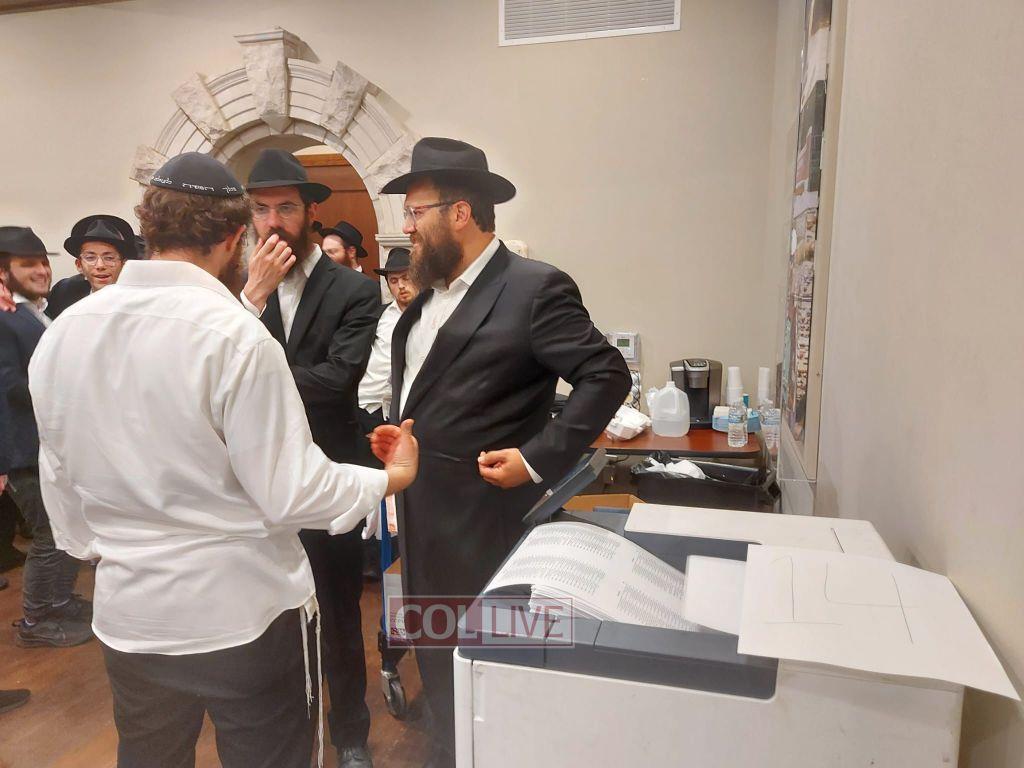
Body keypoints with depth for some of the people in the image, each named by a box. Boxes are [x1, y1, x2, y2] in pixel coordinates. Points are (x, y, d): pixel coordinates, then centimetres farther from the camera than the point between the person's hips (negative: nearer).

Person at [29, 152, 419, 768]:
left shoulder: (61, 333, -2)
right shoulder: (239, 337, -21)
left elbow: (60, 480, 7)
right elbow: (291, 492, -20)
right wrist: (391, 478, -4)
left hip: (128, 616, 6)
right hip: (245, 614, -5)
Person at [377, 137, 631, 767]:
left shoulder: (534, 288, -14)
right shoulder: (432, 294, 11)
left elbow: (607, 376, -17)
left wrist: (537, 460, -20)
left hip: (477, 513, -8)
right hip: (419, 508, 8)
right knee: (434, 657, 21)